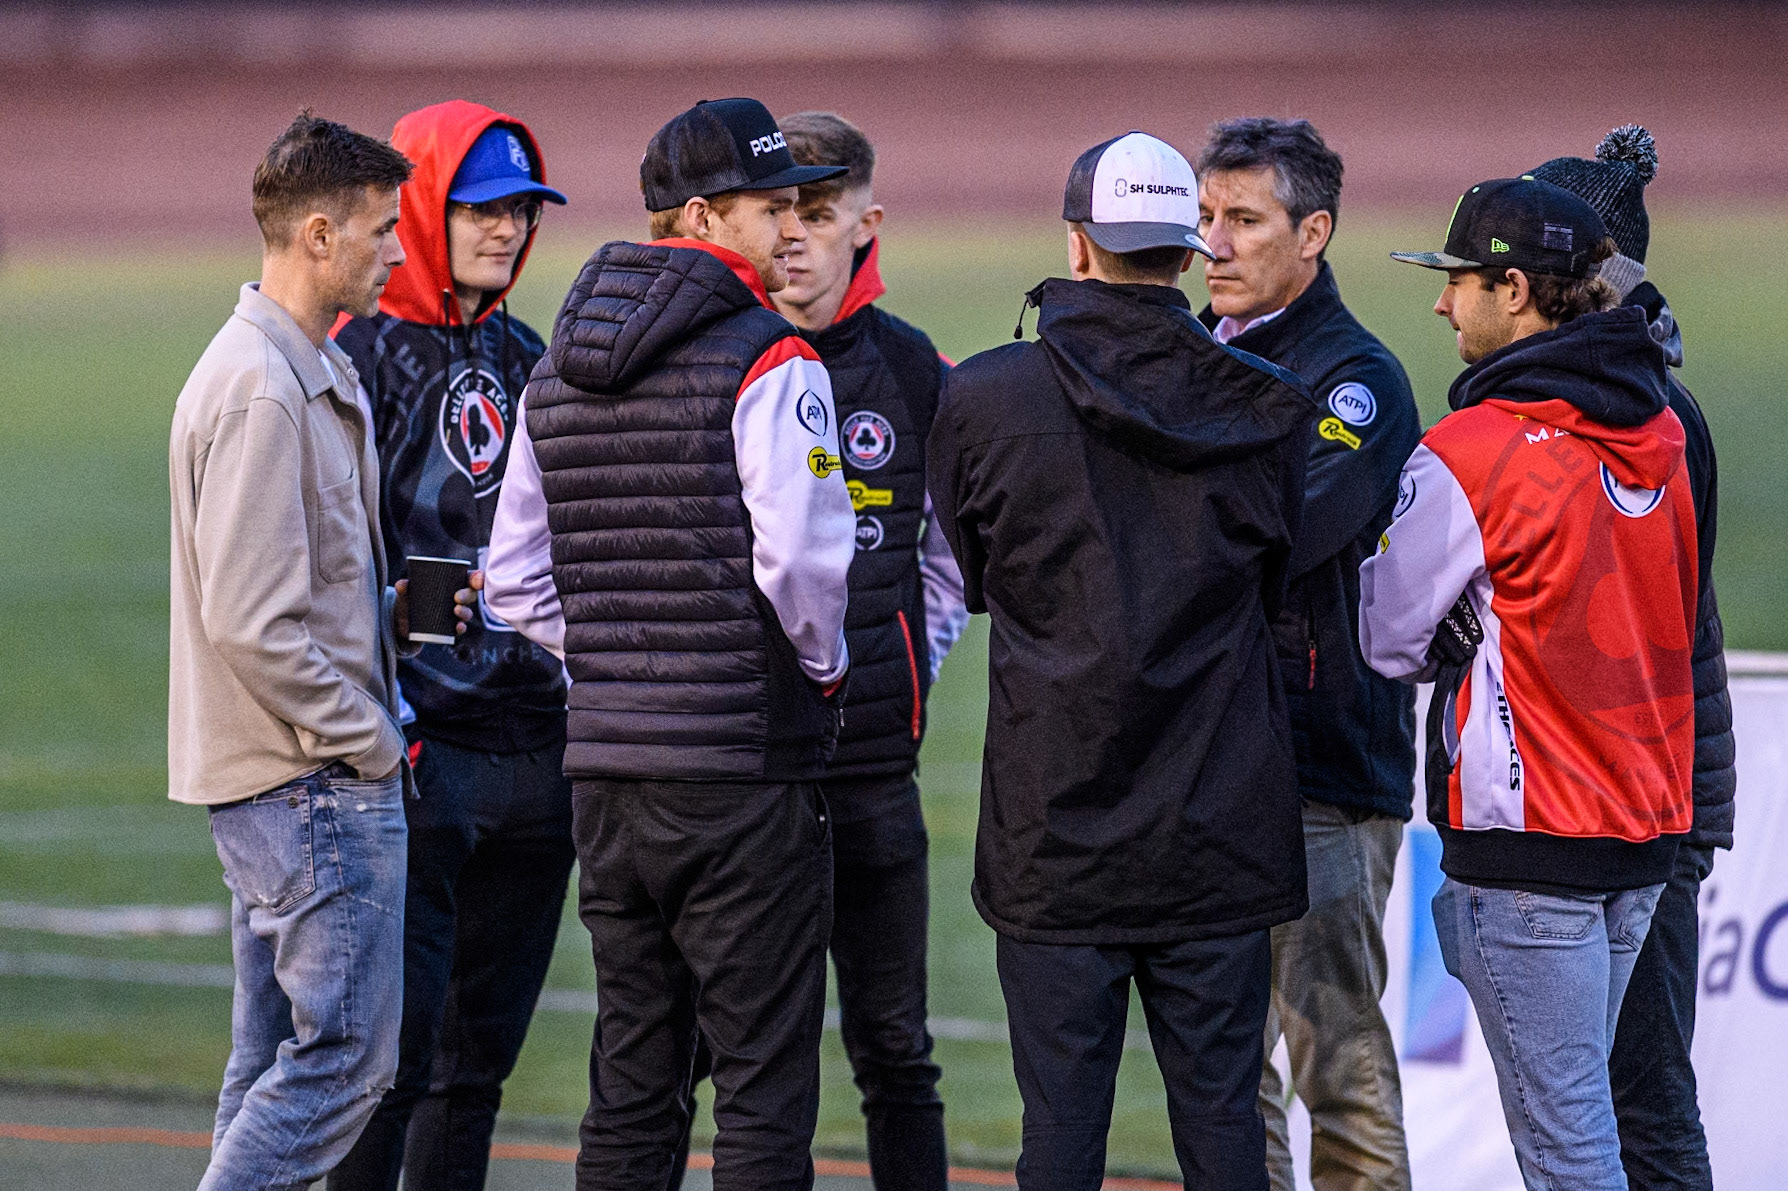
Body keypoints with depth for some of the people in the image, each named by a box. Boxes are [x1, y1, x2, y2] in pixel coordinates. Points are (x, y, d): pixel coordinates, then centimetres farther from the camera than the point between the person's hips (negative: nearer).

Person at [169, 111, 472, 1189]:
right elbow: (248, 623, -22)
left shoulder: (305, 372, 15)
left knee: (277, 1063, 12)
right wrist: (365, 739, -15)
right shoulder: (265, 390, -18)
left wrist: (400, 607, 7)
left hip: (279, 779, 10)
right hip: (319, 780, -10)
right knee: (348, 1056, -8)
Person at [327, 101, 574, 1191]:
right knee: (398, 1040, -10)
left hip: (538, 751, 7)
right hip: (424, 751, -7)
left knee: (485, 1044, 10)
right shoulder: (367, 353, -6)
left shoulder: (526, 358, 16)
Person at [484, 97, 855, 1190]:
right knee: (764, 1086, -2)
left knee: (632, 1088, 13)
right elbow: (801, 559, -20)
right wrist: (825, 666, -2)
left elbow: (519, 581, 15)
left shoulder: (556, 374, 13)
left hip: (604, 767, 7)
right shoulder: (773, 364, -11)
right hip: (746, 763, -7)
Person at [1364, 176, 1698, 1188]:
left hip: (1528, 835, -8)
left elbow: (1390, 637, -6)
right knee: (1578, 1107, 17)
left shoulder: (1471, 454, -15)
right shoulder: (1657, 432, 8)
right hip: (1648, 832, 8)